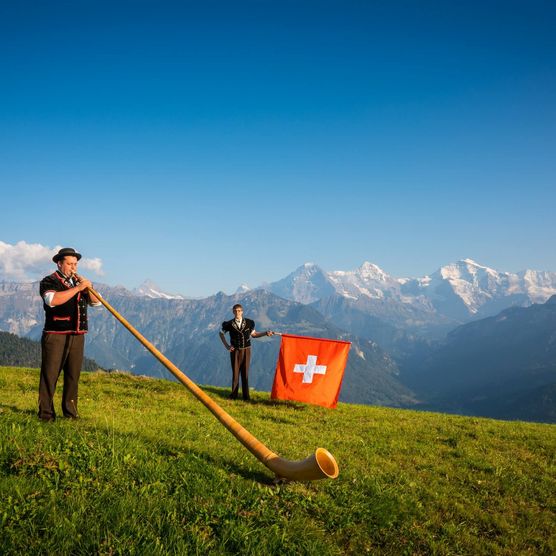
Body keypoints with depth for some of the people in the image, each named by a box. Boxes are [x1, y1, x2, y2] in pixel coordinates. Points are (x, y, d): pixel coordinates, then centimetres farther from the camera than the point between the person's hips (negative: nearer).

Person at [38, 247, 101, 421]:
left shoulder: (79, 282, 19)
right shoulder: (49, 281, -1)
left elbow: (96, 302, 15)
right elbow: (53, 300, -22)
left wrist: (88, 287, -4)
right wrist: (77, 288, -21)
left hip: (77, 336, 6)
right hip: (55, 336, -6)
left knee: (73, 376, 8)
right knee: (50, 374, -5)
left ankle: (70, 412, 15)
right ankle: (45, 413, -1)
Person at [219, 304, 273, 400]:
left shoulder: (249, 322, -2)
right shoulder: (229, 324, -5)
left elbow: (253, 334, 10)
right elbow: (221, 333, 11)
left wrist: (266, 333, 1)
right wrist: (226, 345, 4)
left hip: (246, 350, 1)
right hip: (235, 351, -1)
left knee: (245, 373, 4)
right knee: (235, 372, 2)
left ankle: (245, 395, 11)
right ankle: (234, 394, 11)